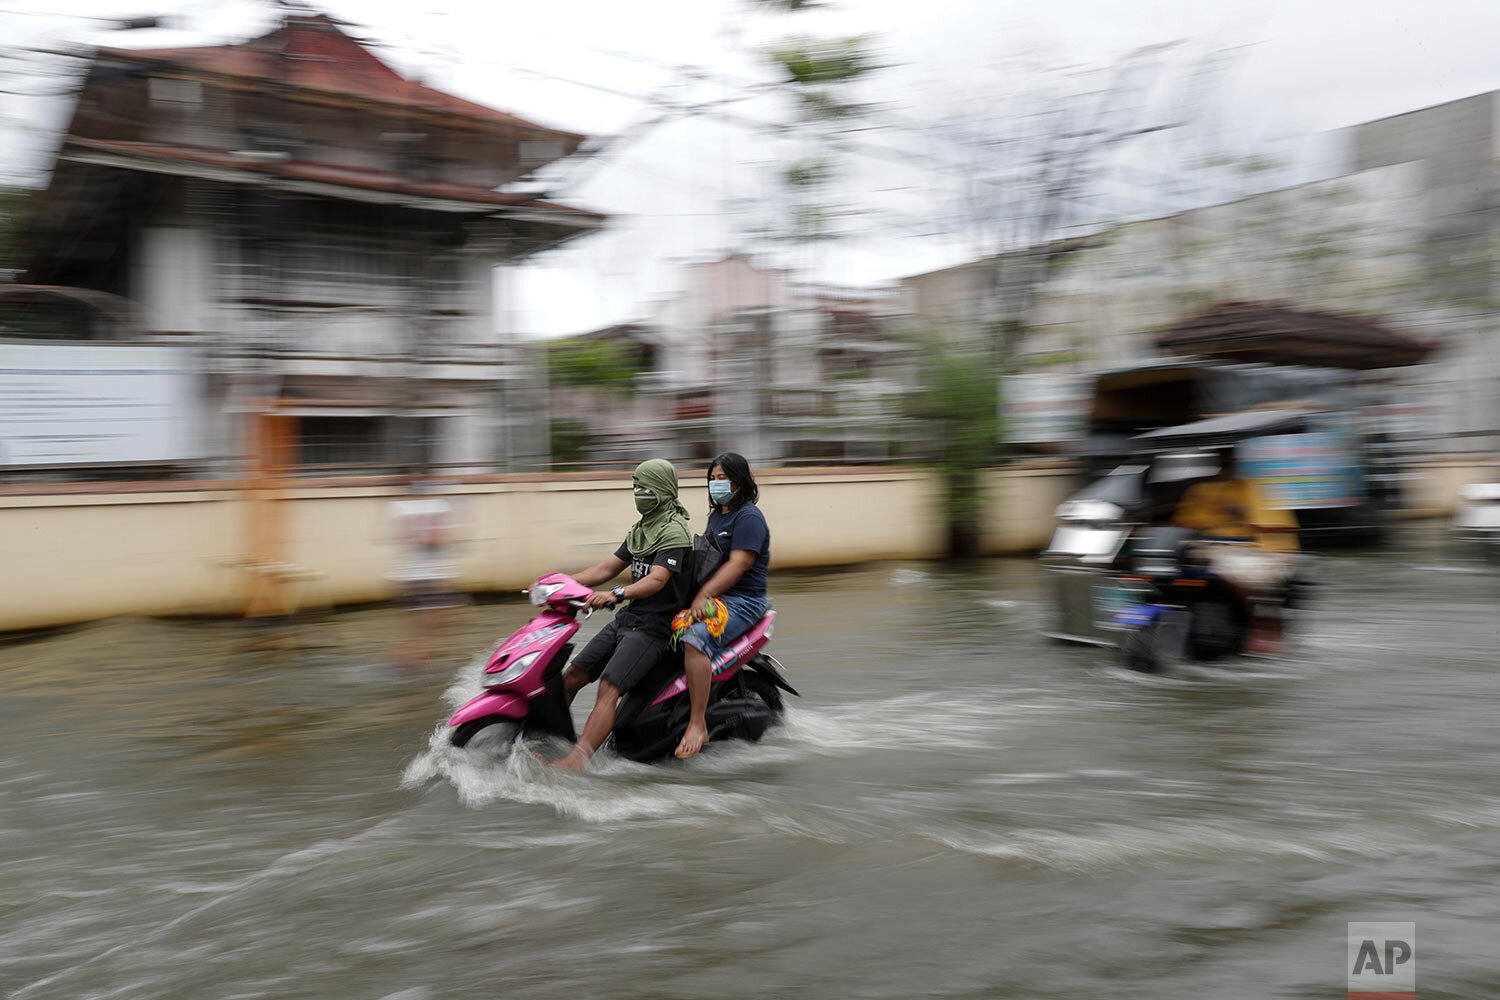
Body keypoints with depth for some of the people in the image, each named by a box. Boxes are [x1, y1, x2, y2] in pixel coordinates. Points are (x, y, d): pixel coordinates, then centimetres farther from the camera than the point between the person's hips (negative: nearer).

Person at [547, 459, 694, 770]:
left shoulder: (675, 532, -12)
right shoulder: (641, 529, 17)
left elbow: (657, 580, -26)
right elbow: (608, 568, 19)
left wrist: (616, 594, -41)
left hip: (653, 625, -9)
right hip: (626, 617, 9)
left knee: (608, 687, -24)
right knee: (570, 678, 3)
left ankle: (574, 763, -32)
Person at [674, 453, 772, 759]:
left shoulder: (748, 517, -10)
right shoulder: (716, 515, 20)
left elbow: (738, 564, -21)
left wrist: (704, 595, -29)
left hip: (742, 600, -10)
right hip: (712, 596, 10)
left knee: (695, 639, -33)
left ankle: (698, 724, -31)